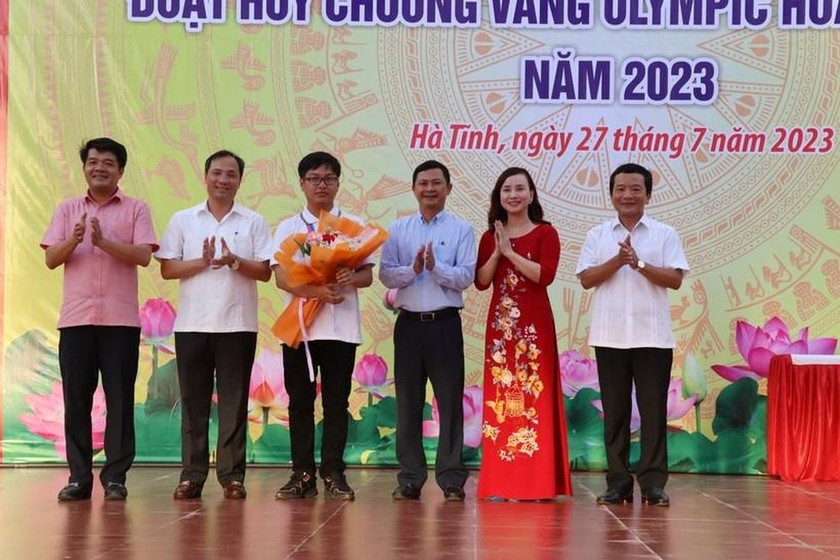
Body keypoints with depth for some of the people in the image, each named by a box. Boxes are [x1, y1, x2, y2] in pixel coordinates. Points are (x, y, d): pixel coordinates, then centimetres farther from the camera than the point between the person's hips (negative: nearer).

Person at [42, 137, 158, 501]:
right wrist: (73, 239, -14)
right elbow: (50, 260, 5)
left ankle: (115, 476, 5)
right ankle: (79, 476, 8)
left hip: (120, 319, -2)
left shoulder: (136, 210, 6)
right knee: (76, 399, 2)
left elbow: (144, 256, -7)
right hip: (76, 318, 2)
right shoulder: (67, 210, 13)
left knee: (119, 399, -1)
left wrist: (104, 241, -20)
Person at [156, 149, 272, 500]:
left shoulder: (253, 222, 8)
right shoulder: (183, 220, 9)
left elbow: (265, 272, 2)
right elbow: (167, 269, 4)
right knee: (193, 401, 3)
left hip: (238, 324, 0)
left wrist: (234, 261, -15)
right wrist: (202, 262, -12)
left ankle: (232, 475, 6)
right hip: (192, 324, 1)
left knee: (233, 402, 1)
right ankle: (192, 475, 8)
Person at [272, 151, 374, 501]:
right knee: (299, 401, 3)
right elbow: (281, 276, -3)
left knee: (337, 402, 2)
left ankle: (333, 474, 8)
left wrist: (350, 279, -19)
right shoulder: (287, 228, 7)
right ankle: (302, 474, 9)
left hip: (341, 327, 0)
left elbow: (367, 275, 5)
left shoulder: (354, 226, 8)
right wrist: (316, 291, -21)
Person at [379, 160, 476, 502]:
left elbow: (466, 278, -6)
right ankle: (410, 478, 13)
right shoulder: (397, 230, 9)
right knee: (408, 401, 5)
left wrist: (436, 267, -20)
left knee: (450, 400, 0)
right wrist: (413, 269, -17)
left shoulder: (461, 230, 3)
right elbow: (385, 275, 0)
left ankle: (451, 478, 6)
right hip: (409, 323, 2)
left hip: (445, 323, -2)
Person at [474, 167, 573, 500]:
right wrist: (497, 253, -9)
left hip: (534, 325, -3)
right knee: (500, 397, 2)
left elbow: (546, 275, -13)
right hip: (500, 324, 4)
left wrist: (511, 252, -13)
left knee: (533, 397, -5)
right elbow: (481, 282, 4)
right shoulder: (490, 236, 13)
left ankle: (536, 482, -2)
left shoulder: (545, 233, 2)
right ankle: (499, 482, 5)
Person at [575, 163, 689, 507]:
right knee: (614, 411, 4)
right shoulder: (598, 235, 10)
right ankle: (618, 482, 10)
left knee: (653, 410, -1)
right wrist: (618, 261, -12)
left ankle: (653, 483, 4)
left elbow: (675, 279, -3)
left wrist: (638, 263, -13)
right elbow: (586, 279, 1)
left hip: (652, 335, -1)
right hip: (609, 336, 1)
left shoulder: (665, 234, 6)